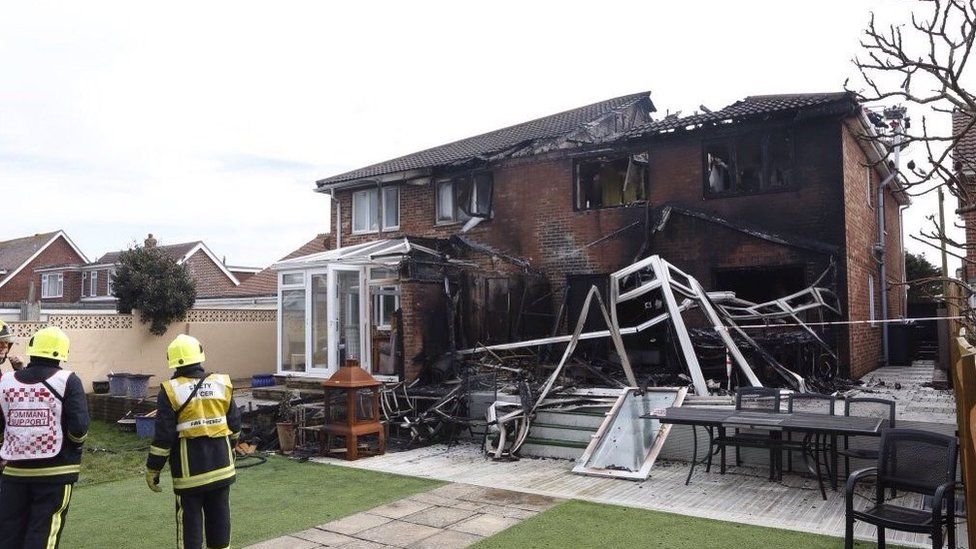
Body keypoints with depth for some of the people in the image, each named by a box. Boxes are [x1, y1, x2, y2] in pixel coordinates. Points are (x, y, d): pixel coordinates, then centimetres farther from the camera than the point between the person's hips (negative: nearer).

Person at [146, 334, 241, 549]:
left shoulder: (171, 391, -10)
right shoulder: (222, 384, 1)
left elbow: (163, 436, -11)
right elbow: (235, 424, 7)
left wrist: (152, 469, 0)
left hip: (190, 469, -3)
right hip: (221, 466, 3)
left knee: (190, 519, 7)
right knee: (219, 516, 14)